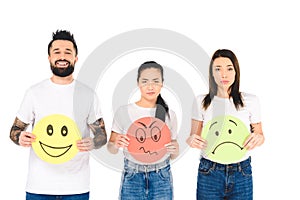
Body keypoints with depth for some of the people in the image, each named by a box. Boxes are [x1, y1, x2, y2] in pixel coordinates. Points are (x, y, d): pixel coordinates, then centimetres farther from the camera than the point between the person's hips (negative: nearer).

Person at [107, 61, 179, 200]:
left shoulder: (169, 114, 1)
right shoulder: (123, 112, -4)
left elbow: (173, 156, 10)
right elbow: (111, 149, 3)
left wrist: (174, 150, -11)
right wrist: (116, 144, -18)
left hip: (161, 178, 1)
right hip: (132, 178, -1)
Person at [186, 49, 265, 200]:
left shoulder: (251, 101, -1)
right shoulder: (201, 102, -2)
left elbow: (259, 134, 8)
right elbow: (194, 137, 5)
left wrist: (259, 138, -15)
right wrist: (191, 140, -18)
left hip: (242, 174, 1)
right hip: (209, 174, 0)